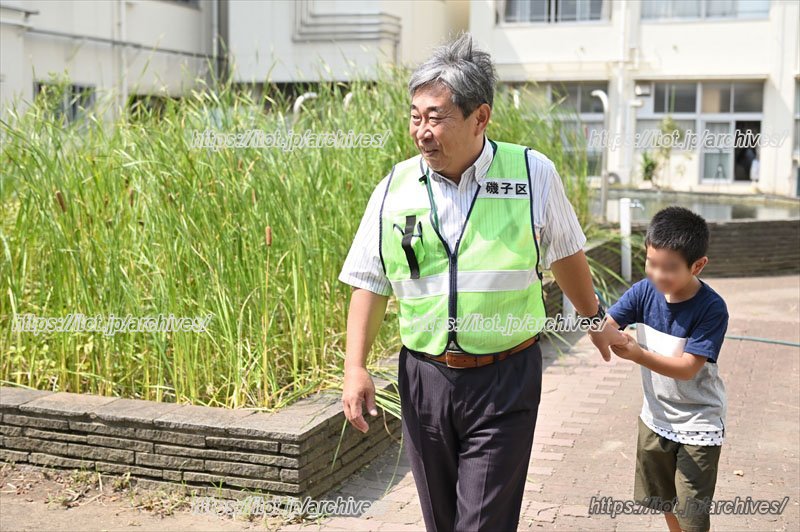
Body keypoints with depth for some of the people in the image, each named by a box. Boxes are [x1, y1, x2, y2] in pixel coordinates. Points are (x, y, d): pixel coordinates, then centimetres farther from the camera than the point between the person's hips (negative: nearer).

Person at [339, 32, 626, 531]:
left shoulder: (533, 174, -6)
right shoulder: (395, 188, -1)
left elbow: (565, 254, 10)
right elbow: (370, 283, 5)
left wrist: (595, 318, 23)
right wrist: (355, 367, -3)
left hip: (505, 379, -3)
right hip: (425, 377, 3)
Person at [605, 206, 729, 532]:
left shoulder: (712, 309, -24)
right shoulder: (645, 291, -11)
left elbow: (687, 368, -27)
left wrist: (637, 354, -40)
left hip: (698, 424, -5)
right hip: (656, 417, 5)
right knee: (665, 502, 23)